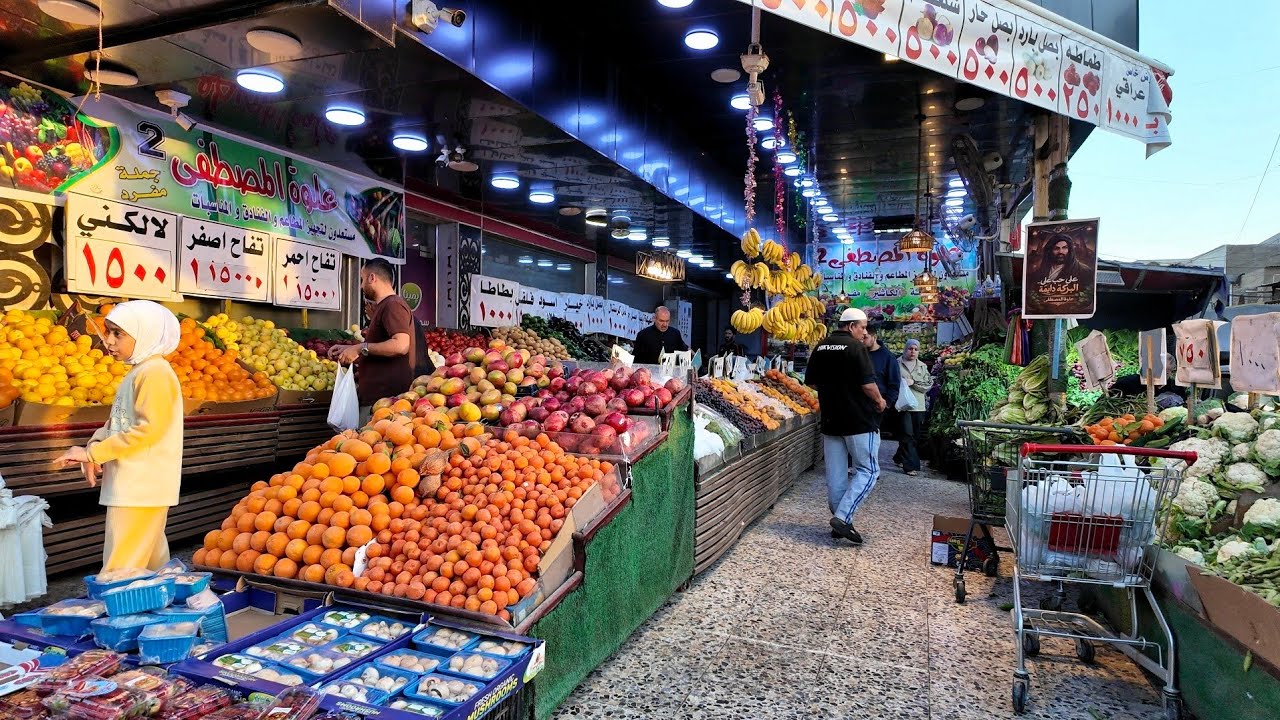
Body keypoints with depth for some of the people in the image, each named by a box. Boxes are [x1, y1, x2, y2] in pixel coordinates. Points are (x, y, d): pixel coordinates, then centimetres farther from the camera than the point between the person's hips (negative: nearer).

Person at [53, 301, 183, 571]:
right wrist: (95, 449, -2)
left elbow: (148, 429, -21)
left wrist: (92, 452, -16)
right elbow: (117, 422, 17)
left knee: (122, 565, -8)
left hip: (142, 486, -10)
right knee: (149, 557, 17)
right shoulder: (138, 371, 17)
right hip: (133, 484, 10)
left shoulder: (156, 372, -15)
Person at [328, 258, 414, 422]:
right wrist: (347, 349, 19)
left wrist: (361, 348, -18)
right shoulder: (383, 307, 23)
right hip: (374, 395, 10)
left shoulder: (393, 305, -11)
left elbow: (401, 345, -26)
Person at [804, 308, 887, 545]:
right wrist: (879, 401, 0)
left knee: (835, 474, 10)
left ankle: (839, 522, 18)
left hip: (831, 420, 6)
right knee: (867, 470, 4)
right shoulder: (856, 347, -13)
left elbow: (810, 382, 13)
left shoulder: (820, 349, 7)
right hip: (859, 420, -6)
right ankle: (842, 517, -7)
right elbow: (868, 384, -18)